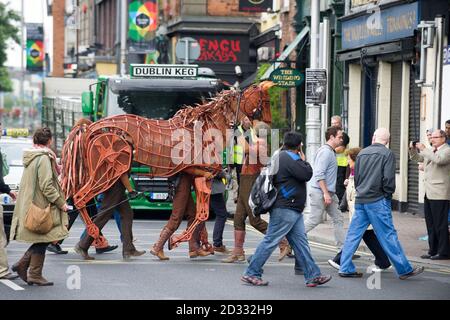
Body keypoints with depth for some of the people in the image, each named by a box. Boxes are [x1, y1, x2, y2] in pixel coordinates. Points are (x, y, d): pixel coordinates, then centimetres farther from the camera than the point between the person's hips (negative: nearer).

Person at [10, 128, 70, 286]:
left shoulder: (30, 157, 13)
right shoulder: (44, 159, -17)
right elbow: (46, 186, -21)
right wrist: (60, 202, -15)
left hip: (30, 205, 9)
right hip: (40, 206, -9)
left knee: (41, 241, 15)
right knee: (42, 240, -1)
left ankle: (22, 265, 12)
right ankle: (35, 275, 4)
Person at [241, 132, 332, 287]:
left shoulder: (281, 156, 18)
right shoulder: (290, 158, -14)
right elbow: (307, 174, -18)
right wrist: (304, 161, -2)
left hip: (292, 210, 11)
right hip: (286, 209, -11)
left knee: (300, 242, 8)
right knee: (270, 241, -6)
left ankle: (313, 276, 9)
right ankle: (251, 273, -2)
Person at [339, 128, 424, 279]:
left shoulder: (362, 153, 9)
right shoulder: (387, 154, -7)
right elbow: (388, 179, -13)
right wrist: (389, 193, 2)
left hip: (360, 200, 5)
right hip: (378, 200, -5)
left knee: (353, 234, 7)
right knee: (388, 235, -2)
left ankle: (346, 268, 7)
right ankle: (404, 269, 5)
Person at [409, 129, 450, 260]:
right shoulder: (431, 151, 18)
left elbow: (439, 160, -26)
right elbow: (416, 158, 26)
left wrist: (424, 149, -21)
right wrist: (413, 149, 7)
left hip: (439, 194, -9)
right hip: (429, 192, 9)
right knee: (430, 224, 11)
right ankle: (433, 251, 18)